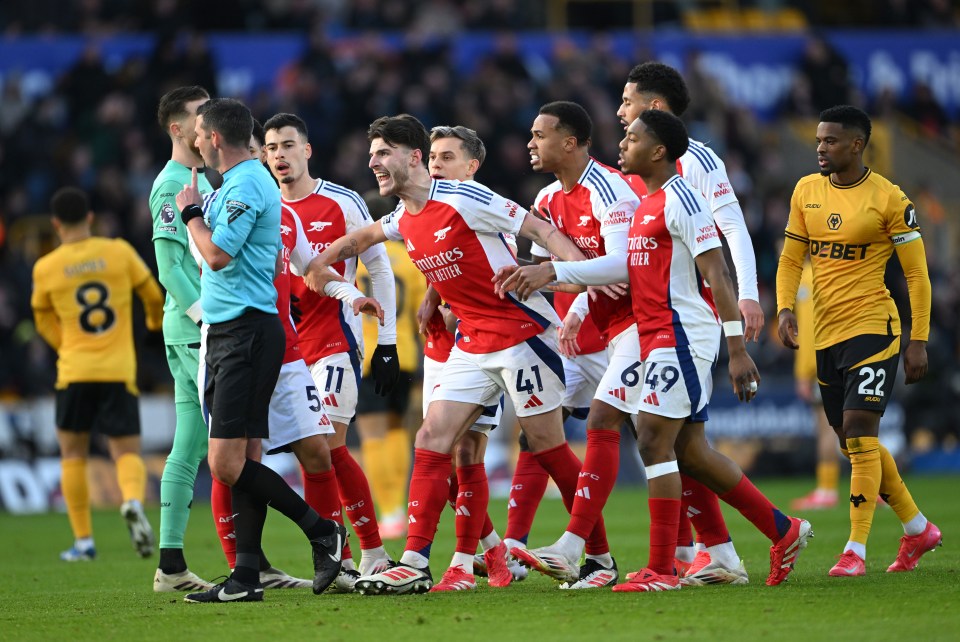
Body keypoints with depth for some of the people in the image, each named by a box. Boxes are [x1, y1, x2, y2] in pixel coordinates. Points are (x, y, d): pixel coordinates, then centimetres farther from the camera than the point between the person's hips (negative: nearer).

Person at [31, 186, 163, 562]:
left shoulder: (45, 268, 1)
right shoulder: (119, 252, -1)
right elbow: (153, 295, 13)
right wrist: (156, 321, 36)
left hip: (74, 373, 0)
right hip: (119, 372, 0)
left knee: (73, 453, 14)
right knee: (127, 453, 5)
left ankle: (83, 541, 11)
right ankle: (133, 502, -28)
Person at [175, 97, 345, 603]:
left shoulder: (245, 186, -13)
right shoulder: (237, 183, 19)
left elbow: (217, 254, -20)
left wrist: (192, 212, -6)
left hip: (245, 332, -10)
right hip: (225, 333, 10)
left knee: (227, 464, -14)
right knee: (235, 464, 6)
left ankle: (322, 532, -6)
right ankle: (246, 577, 5)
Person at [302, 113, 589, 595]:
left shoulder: (463, 199, -16)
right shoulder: (404, 221, 8)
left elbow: (541, 230, -15)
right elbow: (366, 235, 33)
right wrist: (322, 262, 29)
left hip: (522, 333, -7)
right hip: (472, 344, 7)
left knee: (547, 445, -3)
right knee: (432, 438, -3)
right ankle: (413, 564, -5)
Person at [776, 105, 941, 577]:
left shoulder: (888, 198, -8)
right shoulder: (806, 191, 8)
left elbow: (916, 274, -5)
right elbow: (790, 259, 14)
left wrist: (919, 342, -9)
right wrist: (785, 309, -4)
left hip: (873, 327, -7)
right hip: (826, 336, 7)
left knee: (859, 431, -17)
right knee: (854, 444, 12)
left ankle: (856, 550, -15)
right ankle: (917, 529, 28)